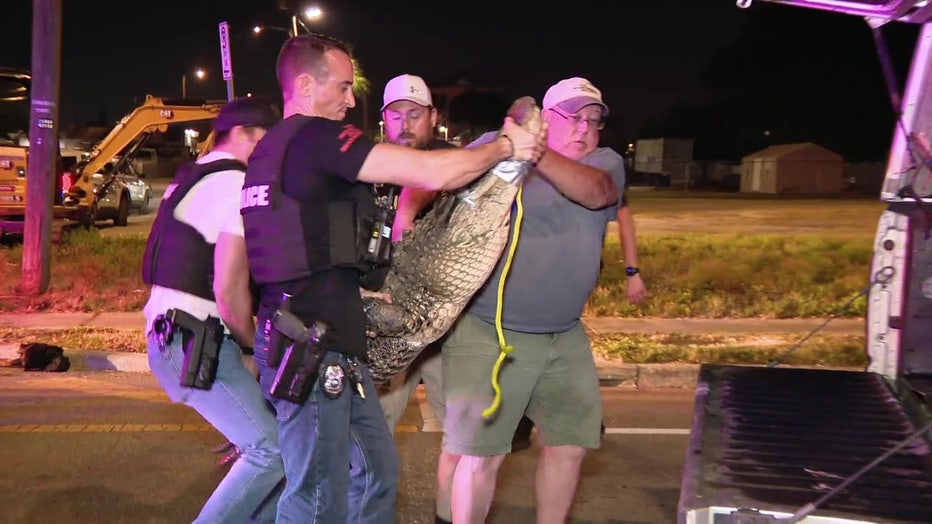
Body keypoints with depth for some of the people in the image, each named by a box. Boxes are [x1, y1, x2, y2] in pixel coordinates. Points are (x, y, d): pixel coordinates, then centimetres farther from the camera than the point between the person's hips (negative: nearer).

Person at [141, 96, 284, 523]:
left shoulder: (192, 178, 18)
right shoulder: (236, 185, -13)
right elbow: (229, 290, -20)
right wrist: (251, 347, -4)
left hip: (172, 336, 10)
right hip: (194, 343, -10)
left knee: (276, 428, 13)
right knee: (272, 449, -15)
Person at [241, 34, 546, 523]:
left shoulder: (272, 147, 18)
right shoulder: (317, 136, -13)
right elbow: (434, 173, -19)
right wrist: (506, 146, -3)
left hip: (333, 343, 11)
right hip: (312, 346, -11)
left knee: (375, 472, 19)